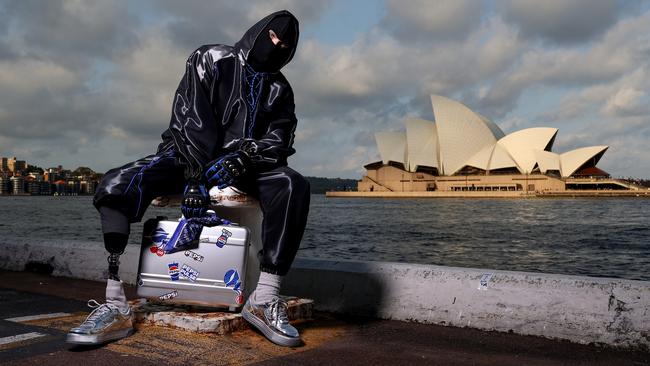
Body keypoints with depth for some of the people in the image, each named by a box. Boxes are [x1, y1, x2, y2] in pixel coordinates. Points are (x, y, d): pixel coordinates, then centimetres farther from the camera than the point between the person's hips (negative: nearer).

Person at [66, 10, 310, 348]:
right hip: (187, 153, -2)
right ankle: (115, 307, -28)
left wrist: (243, 158, -25)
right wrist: (194, 179, -23)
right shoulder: (211, 59, 1)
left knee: (293, 186, -29)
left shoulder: (279, 90, 12)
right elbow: (191, 118, -11)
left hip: (242, 165, 2)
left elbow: (278, 139, -2)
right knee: (117, 184, -28)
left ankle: (265, 299, -31)